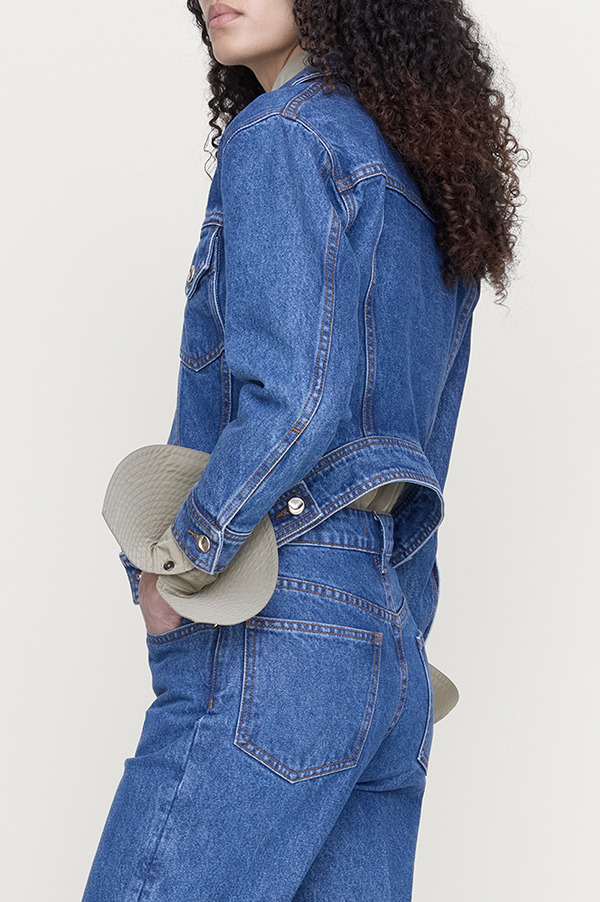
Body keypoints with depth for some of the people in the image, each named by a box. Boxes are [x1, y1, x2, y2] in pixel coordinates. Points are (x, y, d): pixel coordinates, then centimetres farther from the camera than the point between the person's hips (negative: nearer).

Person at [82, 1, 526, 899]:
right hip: (390, 656, 9)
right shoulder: (427, 178, 19)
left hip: (273, 635, -9)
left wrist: (181, 557, -7)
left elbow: (294, 402, -19)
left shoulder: (280, 135, -7)